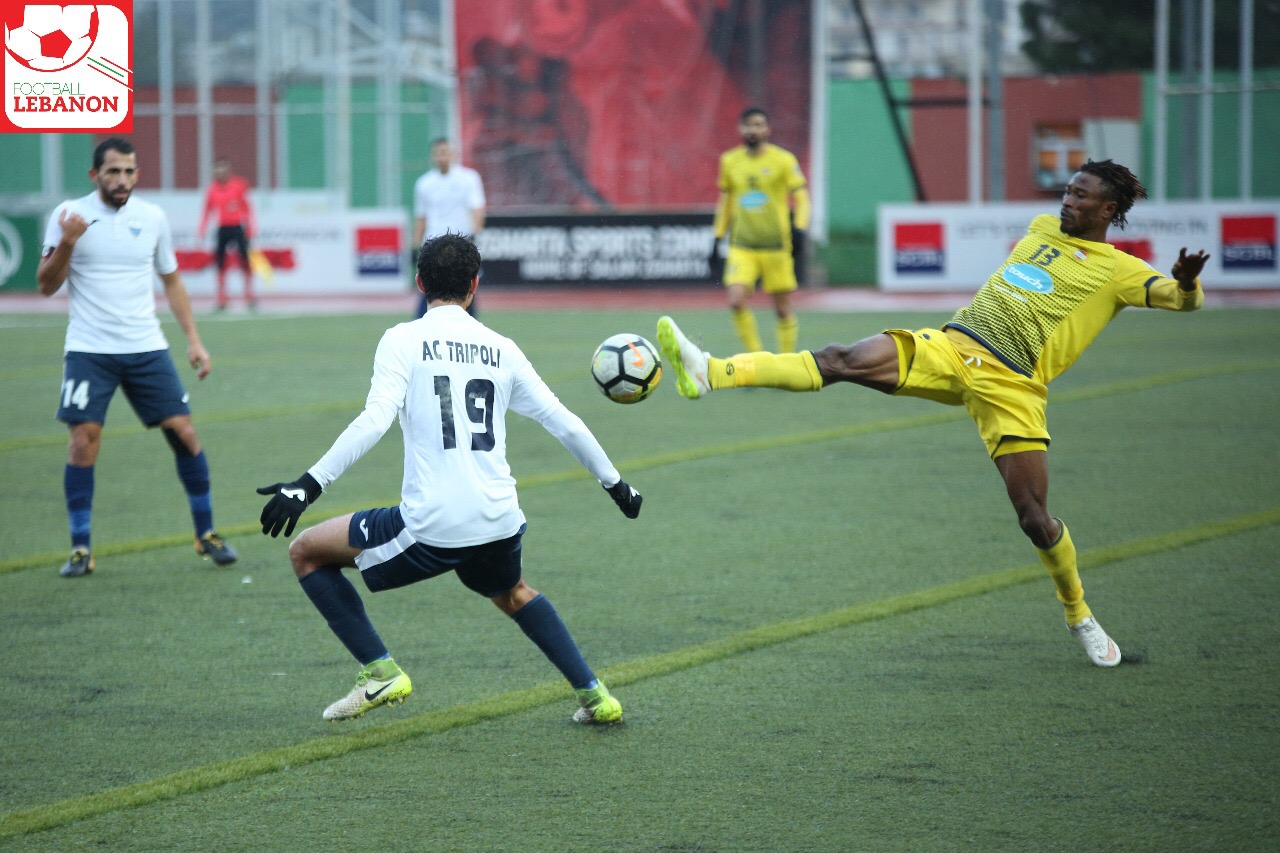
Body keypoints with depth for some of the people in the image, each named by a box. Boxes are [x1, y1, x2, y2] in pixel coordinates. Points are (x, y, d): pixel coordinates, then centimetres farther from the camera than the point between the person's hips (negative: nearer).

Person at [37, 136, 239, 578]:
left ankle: (206, 533, 12)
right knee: (83, 439, -11)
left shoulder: (153, 218, 6)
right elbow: (46, 285, -2)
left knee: (183, 431, -3)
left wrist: (194, 339, 11)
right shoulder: (70, 215, -2)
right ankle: (81, 547, 0)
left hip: (146, 347, 2)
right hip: (89, 350, -2)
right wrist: (66, 244, -19)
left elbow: (171, 280, 17)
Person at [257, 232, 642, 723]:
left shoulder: (403, 341, -1)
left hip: (430, 530, -5)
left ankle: (379, 673, 7)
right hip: (499, 526, 5)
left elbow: (374, 422, -16)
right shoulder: (501, 350, 11)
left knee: (306, 551, 13)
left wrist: (309, 485, -17)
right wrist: (615, 483, 29)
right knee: (512, 594, 38)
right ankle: (594, 695, 30)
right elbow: (565, 425, 15)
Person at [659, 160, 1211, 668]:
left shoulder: (1119, 271, 4)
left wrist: (1186, 282, -31)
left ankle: (1080, 617, 21)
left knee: (1035, 518, -7)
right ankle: (709, 374, -32)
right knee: (843, 361, -18)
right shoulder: (1043, 227, 21)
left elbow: (1184, 299, -11)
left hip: (1011, 386, -4)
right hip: (949, 348, 4)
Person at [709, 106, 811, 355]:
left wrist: (799, 229, -19)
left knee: (783, 310, 3)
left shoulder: (783, 160, -3)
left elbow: (801, 197, -3)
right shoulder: (729, 161, 8)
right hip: (742, 247, 2)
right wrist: (717, 238, 16)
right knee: (736, 302, -15)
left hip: (776, 246, -2)